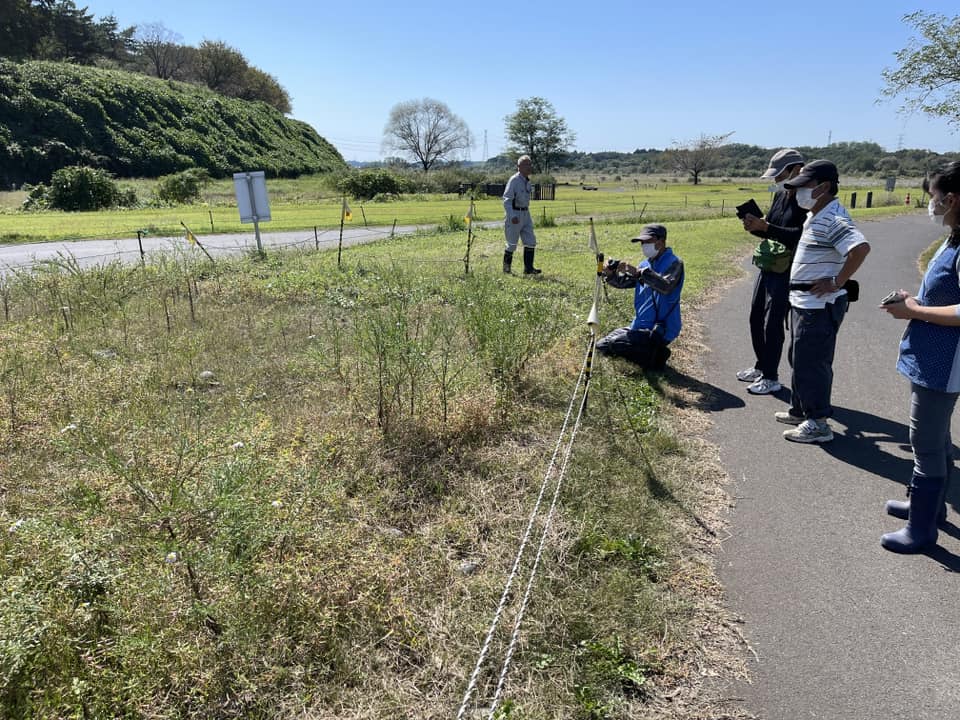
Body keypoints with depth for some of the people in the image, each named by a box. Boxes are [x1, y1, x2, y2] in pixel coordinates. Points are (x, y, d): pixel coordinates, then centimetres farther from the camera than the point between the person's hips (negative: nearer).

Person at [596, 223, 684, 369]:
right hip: (639, 326, 9)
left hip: (660, 330, -9)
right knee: (601, 346, 9)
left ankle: (656, 355, -5)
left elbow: (666, 286, -31)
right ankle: (652, 351, 11)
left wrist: (638, 273, -39)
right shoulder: (645, 264, 13)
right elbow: (623, 282, 8)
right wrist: (610, 274, -14)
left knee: (615, 345, -24)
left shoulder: (674, 263, -12)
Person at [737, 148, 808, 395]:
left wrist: (764, 226, -27)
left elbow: (799, 235, -25)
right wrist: (754, 227, -5)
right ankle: (760, 366, 32)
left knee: (772, 324, -4)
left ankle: (771, 378, 9)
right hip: (767, 266, 9)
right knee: (756, 318, 16)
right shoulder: (780, 195, 10)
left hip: (786, 272, -9)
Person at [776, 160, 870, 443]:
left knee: (811, 363, -3)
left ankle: (817, 423, 8)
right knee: (799, 359, 19)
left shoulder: (833, 219, -20)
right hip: (805, 302, 10)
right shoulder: (817, 216, 11)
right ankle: (800, 410, 33)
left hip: (819, 305, -10)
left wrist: (837, 283, -26)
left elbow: (861, 248, -33)